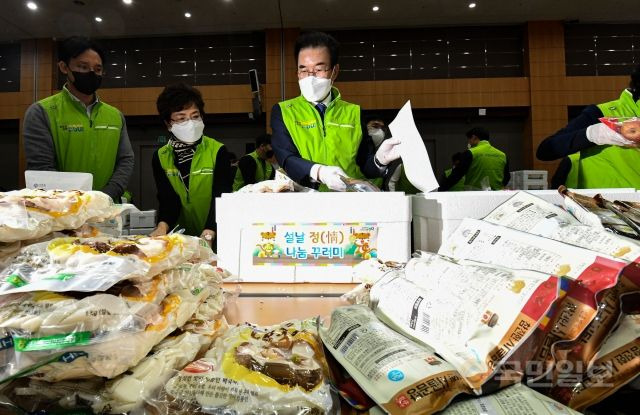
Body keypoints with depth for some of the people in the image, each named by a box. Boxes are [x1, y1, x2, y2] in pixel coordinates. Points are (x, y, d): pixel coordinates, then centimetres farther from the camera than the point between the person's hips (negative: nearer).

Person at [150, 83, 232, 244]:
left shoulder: (218, 152, -5)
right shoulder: (160, 157, 5)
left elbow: (221, 199, -13)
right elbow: (168, 199, -1)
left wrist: (209, 234, -28)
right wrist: (163, 226, -21)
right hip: (181, 238, 3)